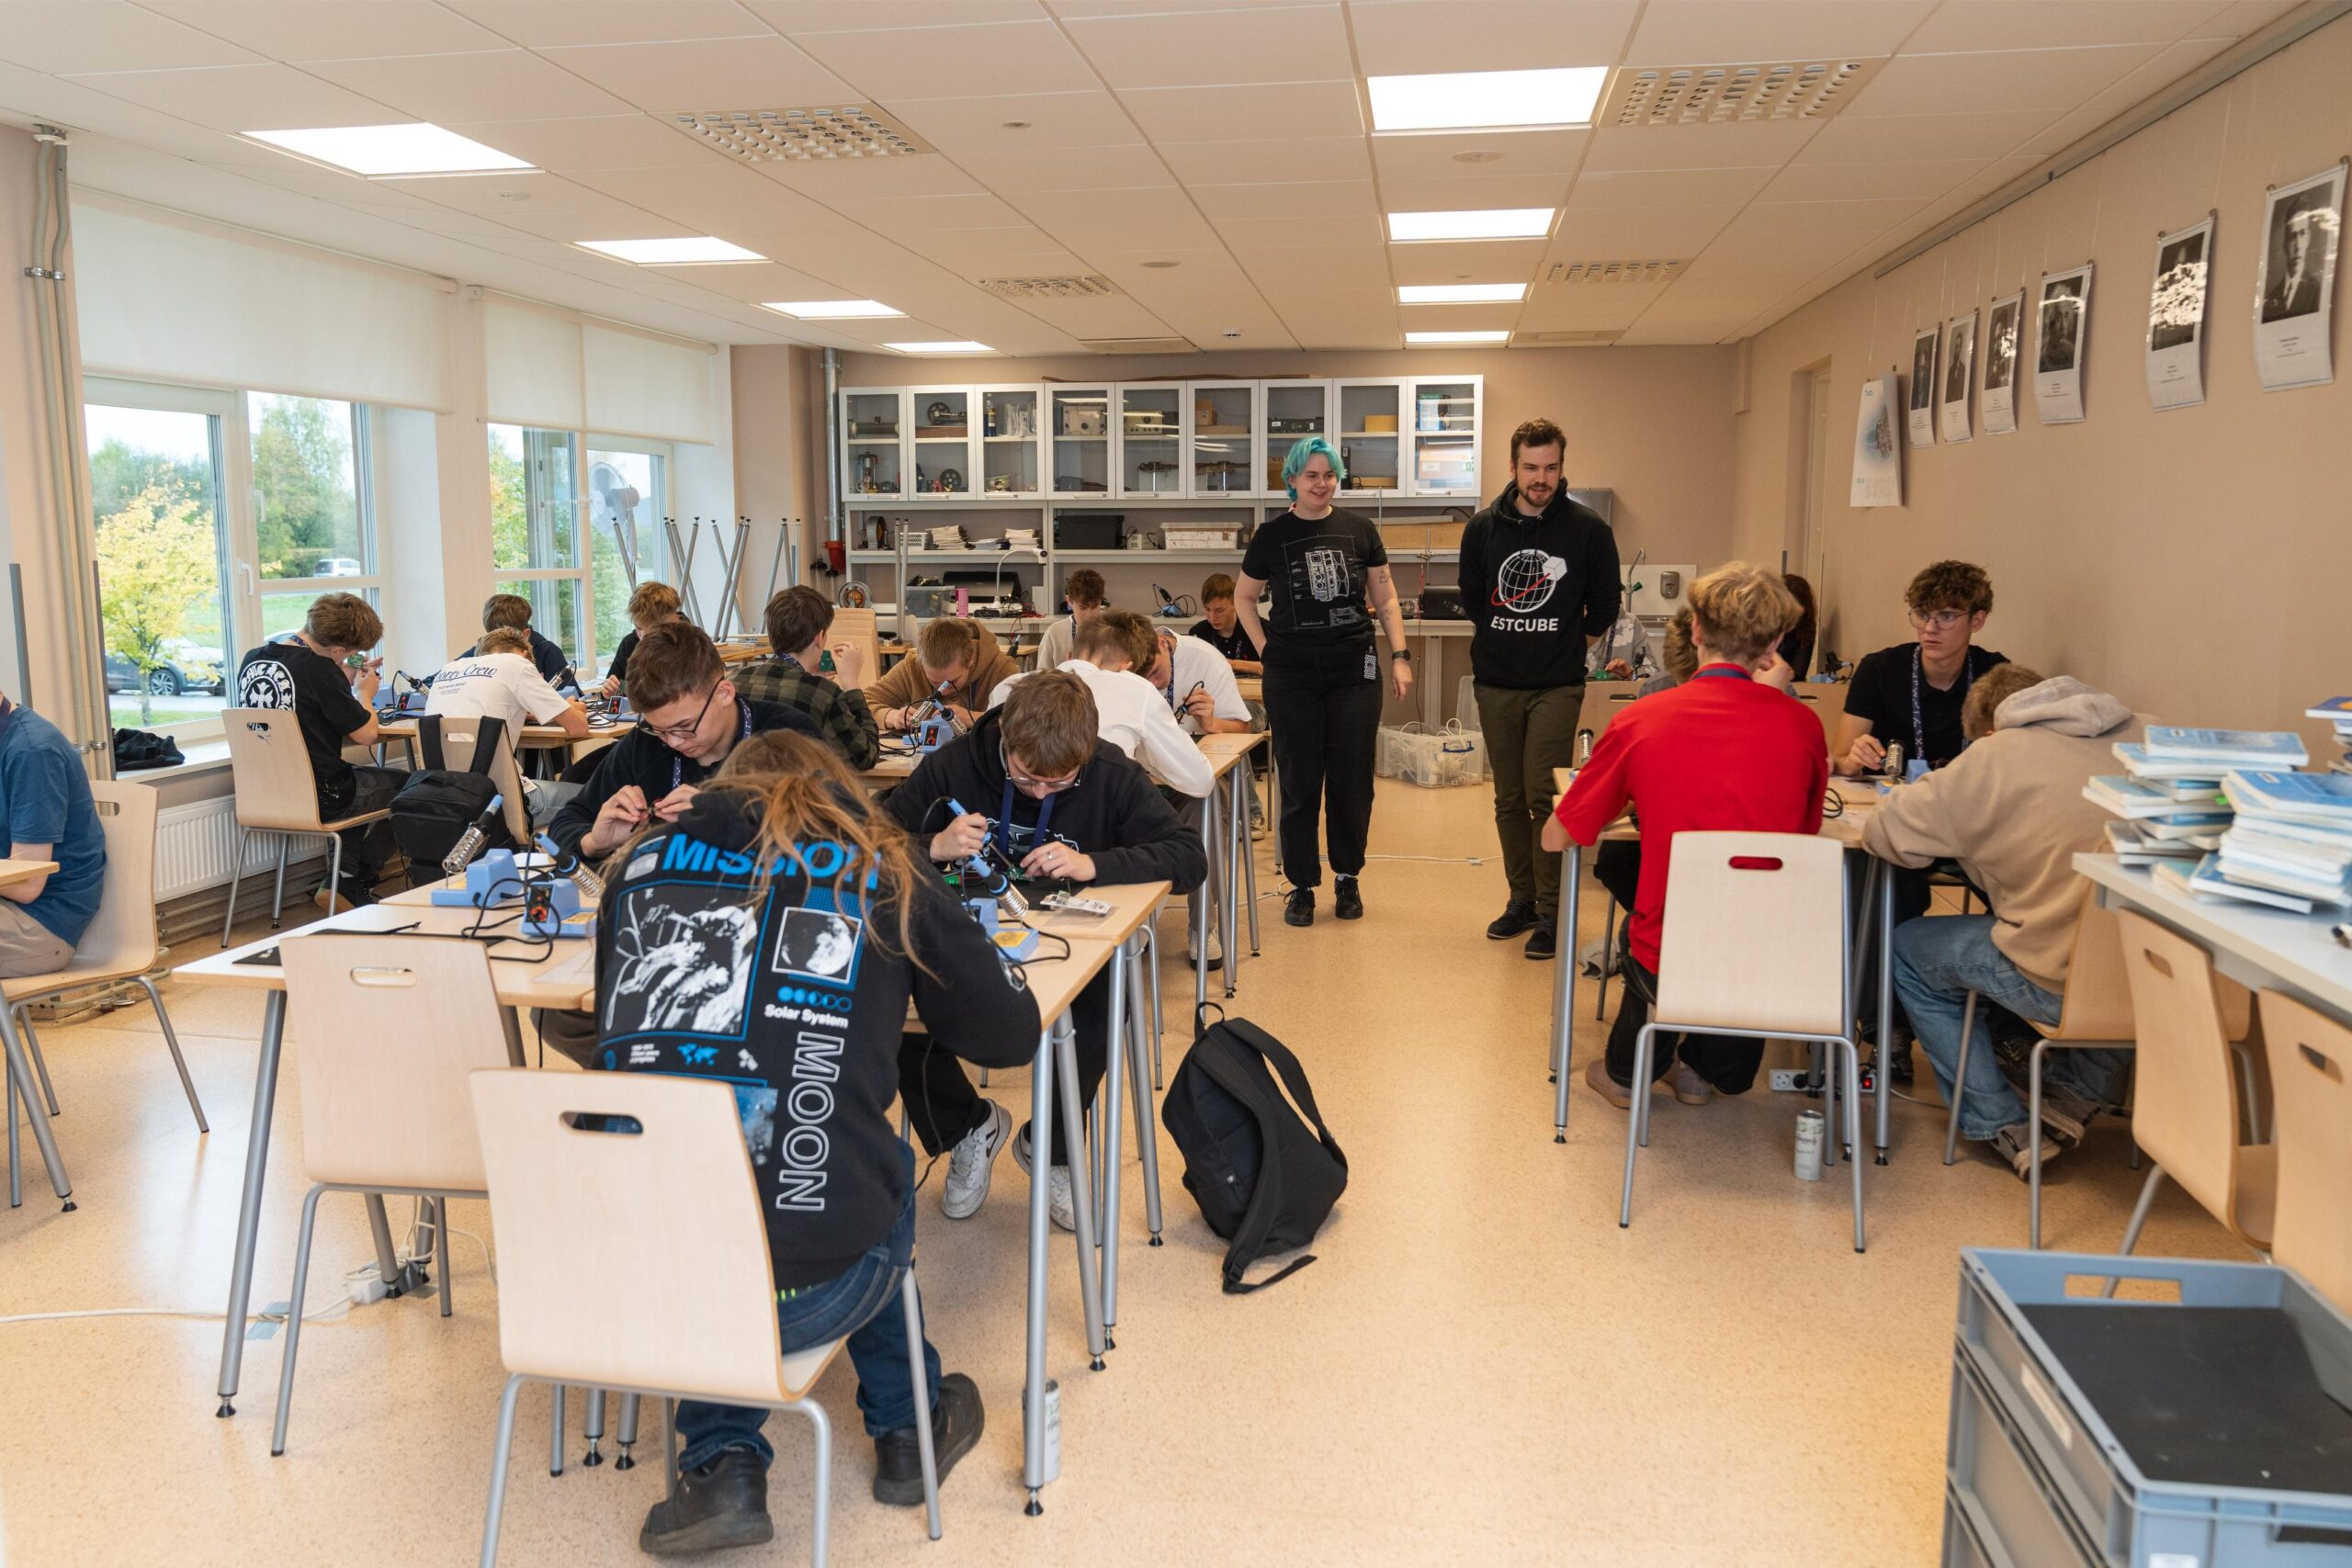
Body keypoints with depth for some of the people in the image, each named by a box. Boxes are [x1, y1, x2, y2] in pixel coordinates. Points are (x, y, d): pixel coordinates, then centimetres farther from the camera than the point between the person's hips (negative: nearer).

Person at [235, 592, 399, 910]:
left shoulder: (252, 660, 3)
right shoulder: (319, 669, -20)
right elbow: (366, 734, -15)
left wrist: (345, 683, 17)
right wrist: (364, 694, 4)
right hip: (318, 798, -8)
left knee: (359, 779, 31)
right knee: (400, 783, 16)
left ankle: (342, 880, 25)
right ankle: (354, 884, 18)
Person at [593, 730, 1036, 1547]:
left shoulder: (649, 859, 12)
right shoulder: (880, 873, 6)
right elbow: (1010, 1032, 14)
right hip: (803, 1293, -1)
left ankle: (722, 1466, 25)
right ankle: (906, 1428, 44)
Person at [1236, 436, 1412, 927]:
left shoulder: (1359, 530, 6)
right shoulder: (1271, 535, 3)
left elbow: (1385, 598, 10)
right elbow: (1244, 597, 14)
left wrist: (1399, 656, 1)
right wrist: (1267, 648, 3)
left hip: (1354, 670, 1)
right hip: (1292, 674, -1)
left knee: (1352, 778, 5)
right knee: (1299, 781, 3)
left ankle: (1347, 878, 21)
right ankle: (1302, 885, 13)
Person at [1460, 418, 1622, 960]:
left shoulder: (1588, 529, -3)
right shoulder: (1483, 528, 3)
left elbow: (1604, 606, 8)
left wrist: (1568, 646, 11)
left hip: (1557, 686, -3)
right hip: (1496, 685, 3)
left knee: (1544, 796, -10)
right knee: (1509, 799, 9)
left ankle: (1550, 909, 0)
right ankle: (1521, 898, 21)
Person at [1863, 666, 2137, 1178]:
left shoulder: (1997, 755, -3)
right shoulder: (2134, 738, 11)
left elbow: (1884, 832, 0)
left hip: (2063, 985, -6)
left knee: (1909, 949, 17)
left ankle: (2004, 1129, 20)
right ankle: (2079, 1093, 31)